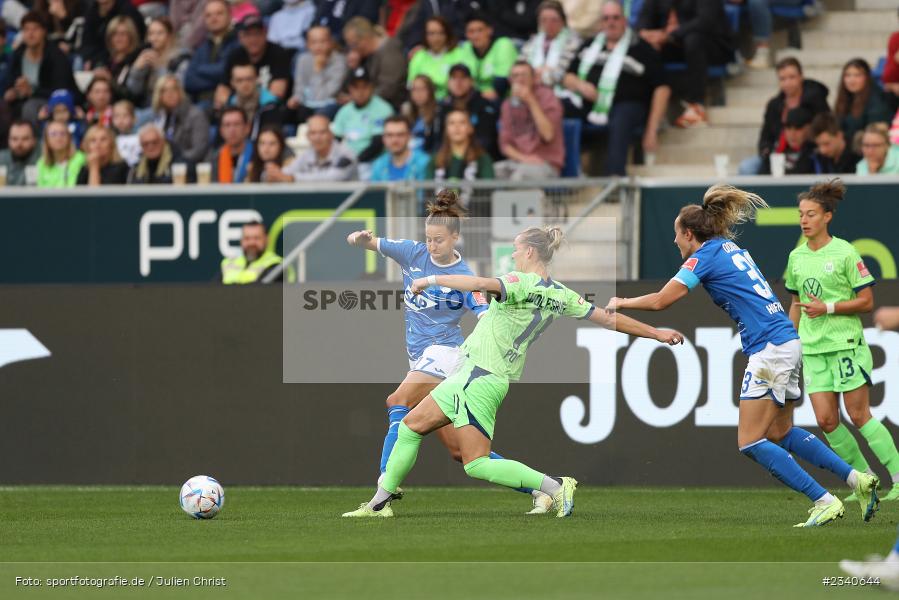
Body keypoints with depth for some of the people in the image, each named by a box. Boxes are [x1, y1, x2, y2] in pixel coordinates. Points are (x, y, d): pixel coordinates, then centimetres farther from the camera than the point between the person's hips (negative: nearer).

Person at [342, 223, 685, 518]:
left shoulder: (524, 283, -17)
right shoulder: (561, 295, 7)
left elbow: (479, 284, -33)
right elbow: (611, 319, 7)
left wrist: (431, 279, -23)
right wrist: (657, 333, 16)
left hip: (479, 377, -10)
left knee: (477, 464, -10)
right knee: (410, 426, 14)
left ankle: (554, 487, -11)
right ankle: (381, 502, 19)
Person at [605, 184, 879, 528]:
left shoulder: (705, 256, -7)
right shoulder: (730, 248, 18)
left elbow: (660, 302, -7)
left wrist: (621, 303, 9)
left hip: (769, 350, -9)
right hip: (788, 342, 9)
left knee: (750, 443, -6)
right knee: (781, 434, 19)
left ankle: (824, 502, -11)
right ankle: (858, 480, 14)